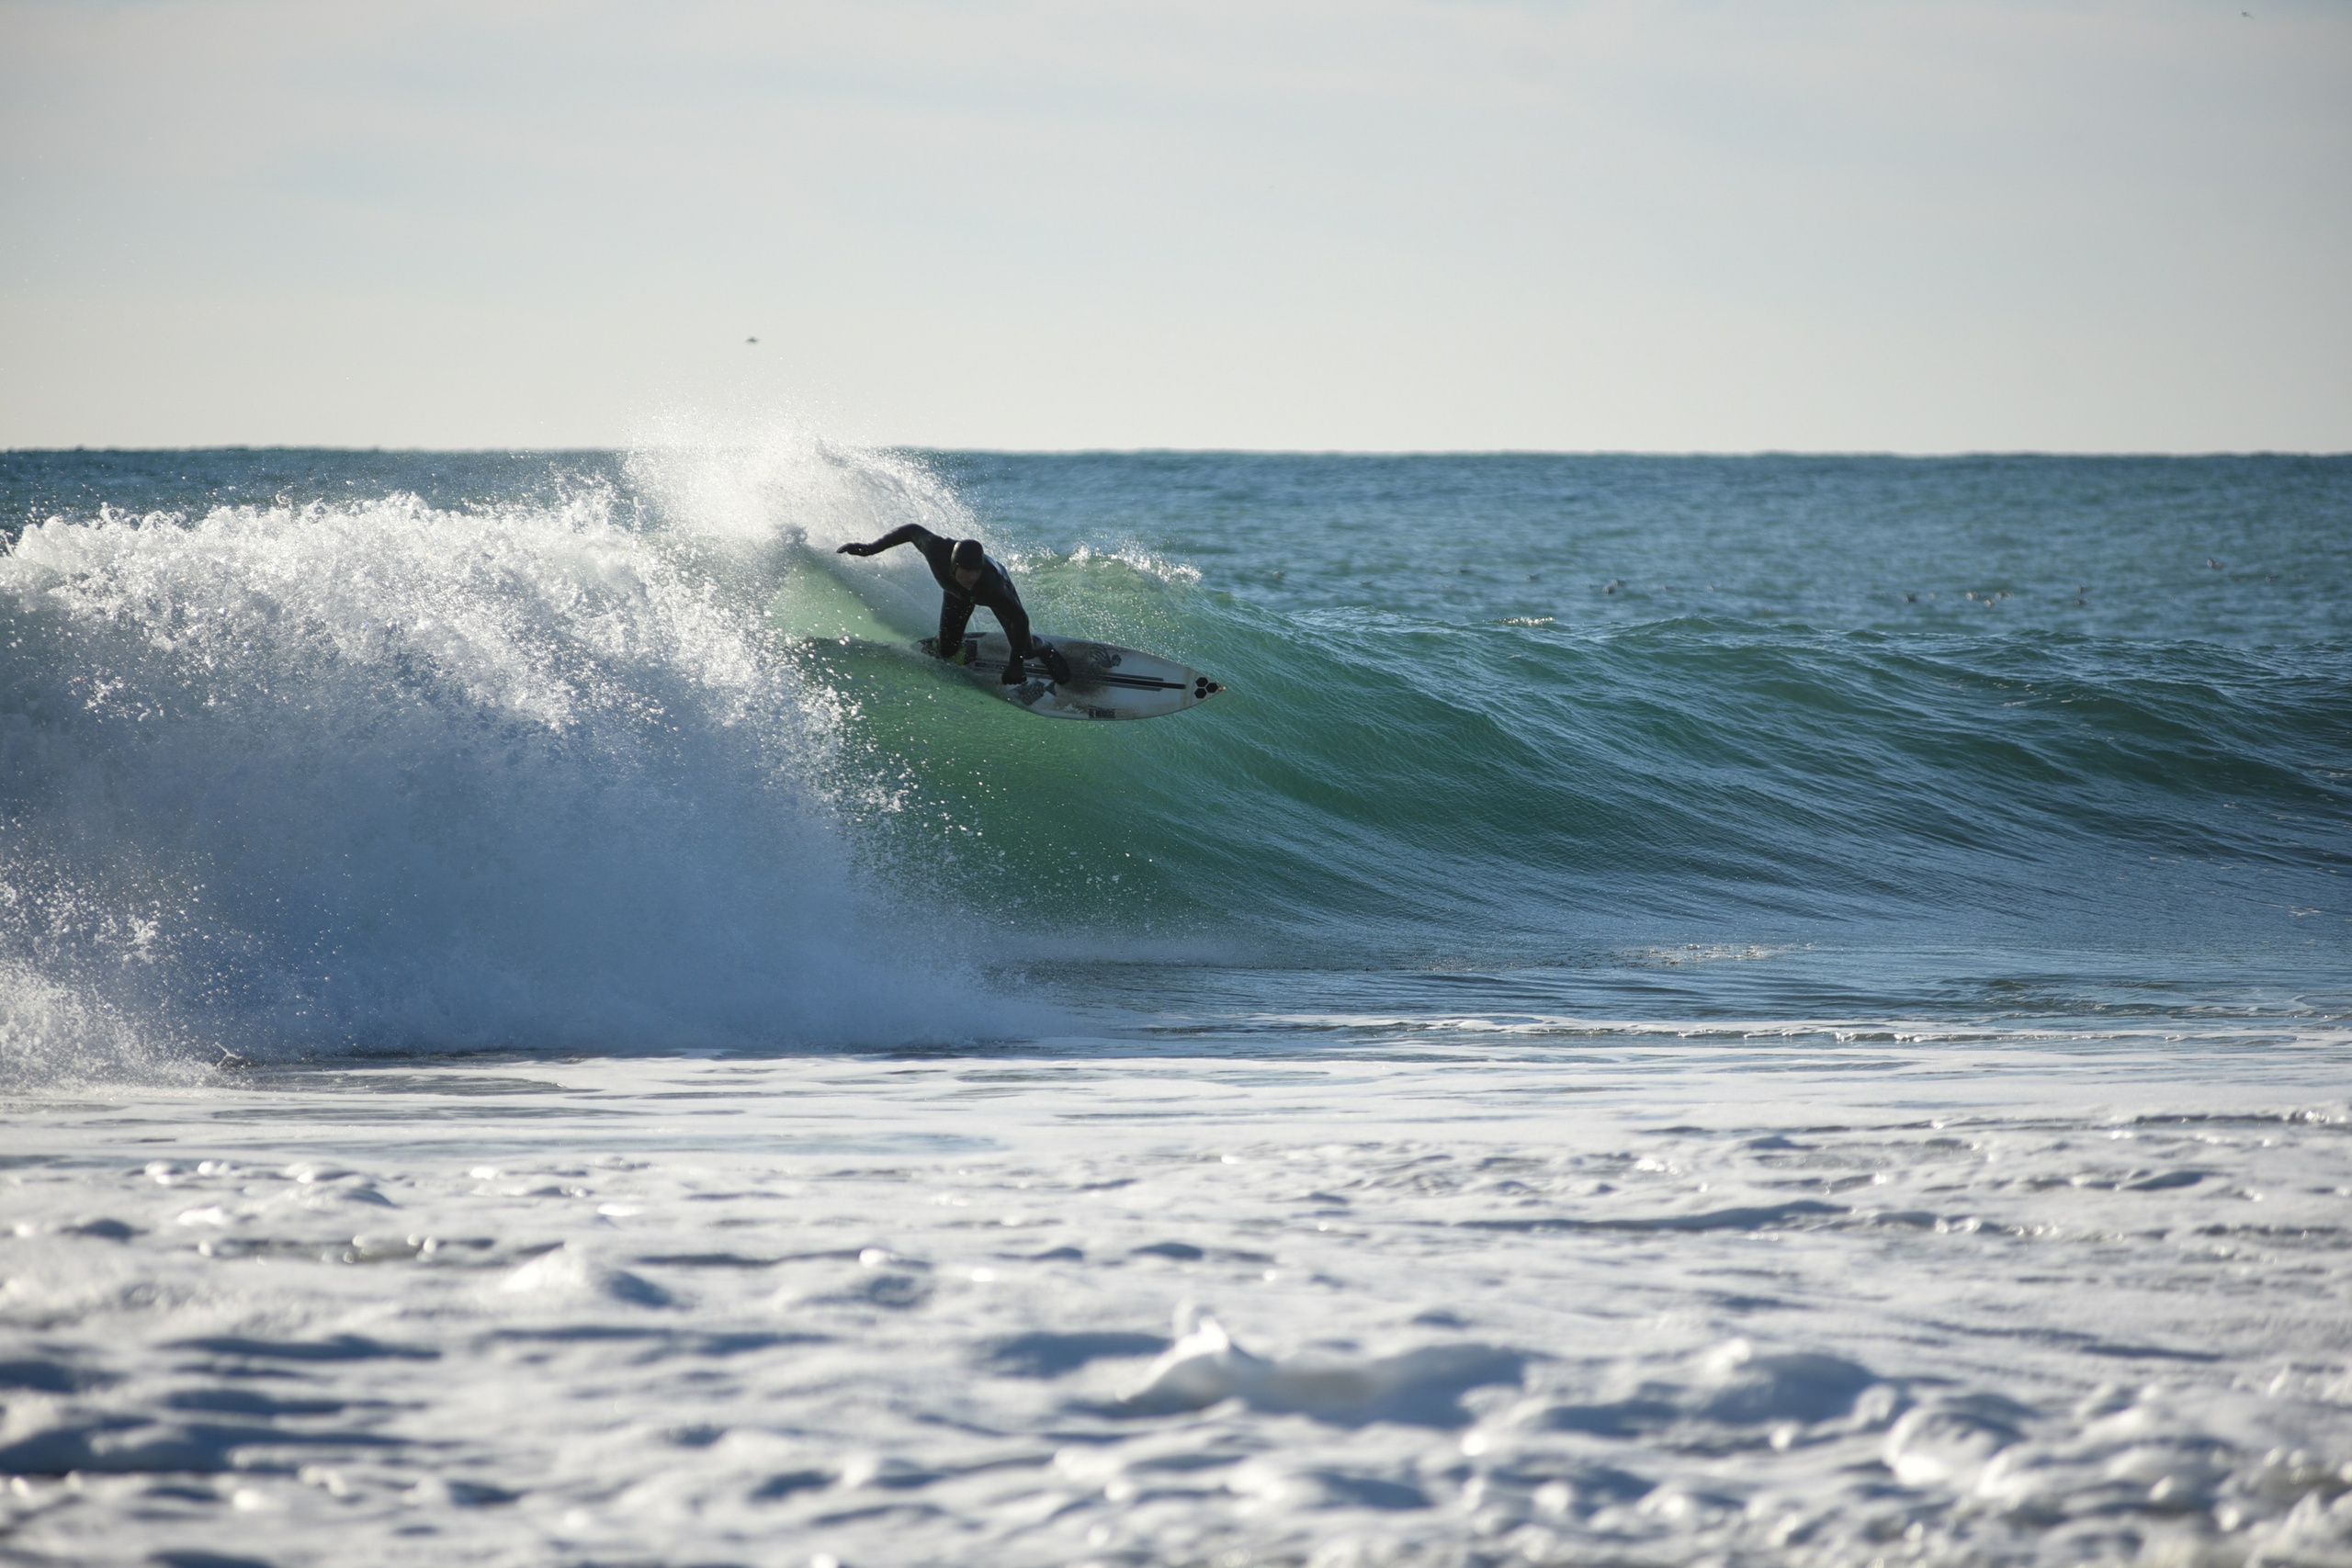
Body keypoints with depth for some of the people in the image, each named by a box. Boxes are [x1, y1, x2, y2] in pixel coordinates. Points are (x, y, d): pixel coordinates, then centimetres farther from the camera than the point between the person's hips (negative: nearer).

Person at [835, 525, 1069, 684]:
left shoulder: (991, 581, -50)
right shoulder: (938, 550, -44)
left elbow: (1019, 619, -44)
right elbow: (913, 530, -23)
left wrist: (1016, 664, -47)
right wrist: (870, 549, -18)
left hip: (996, 593, -3)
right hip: (957, 593, 3)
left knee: (1022, 646, -5)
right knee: (947, 650, -6)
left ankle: (1042, 650, 34)